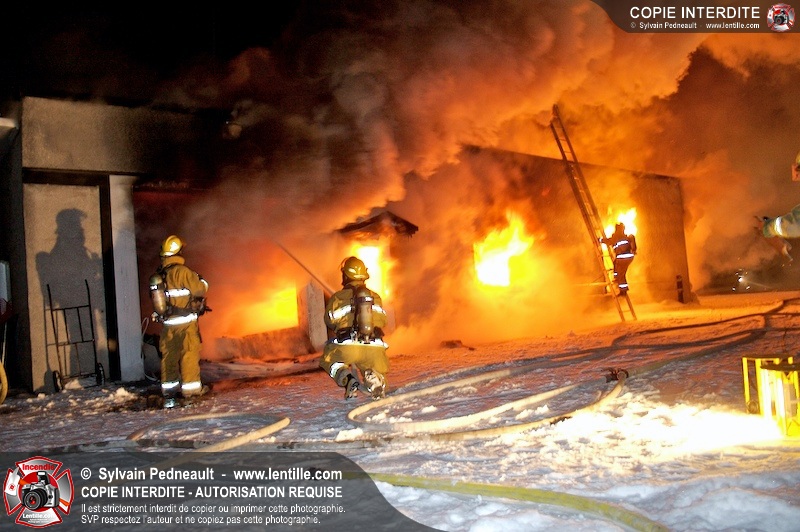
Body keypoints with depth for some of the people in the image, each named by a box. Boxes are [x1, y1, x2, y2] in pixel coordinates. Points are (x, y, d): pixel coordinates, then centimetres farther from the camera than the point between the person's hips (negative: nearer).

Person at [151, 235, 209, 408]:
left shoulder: (158, 275, 6)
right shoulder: (182, 271, -15)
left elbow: (157, 297, 12)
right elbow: (201, 289, -12)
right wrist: (201, 280, 9)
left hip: (167, 322, 6)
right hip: (185, 322, -6)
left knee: (169, 355, 10)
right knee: (190, 353, 3)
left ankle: (169, 391, 13)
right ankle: (191, 387, 7)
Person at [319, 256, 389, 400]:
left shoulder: (337, 298, 7)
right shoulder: (376, 297, 17)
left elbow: (330, 322, 15)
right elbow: (383, 322, 24)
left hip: (347, 347, -2)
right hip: (374, 348, 2)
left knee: (327, 360, 29)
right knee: (378, 373, 27)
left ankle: (343, 373, -8)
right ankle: (375, 378, -15)